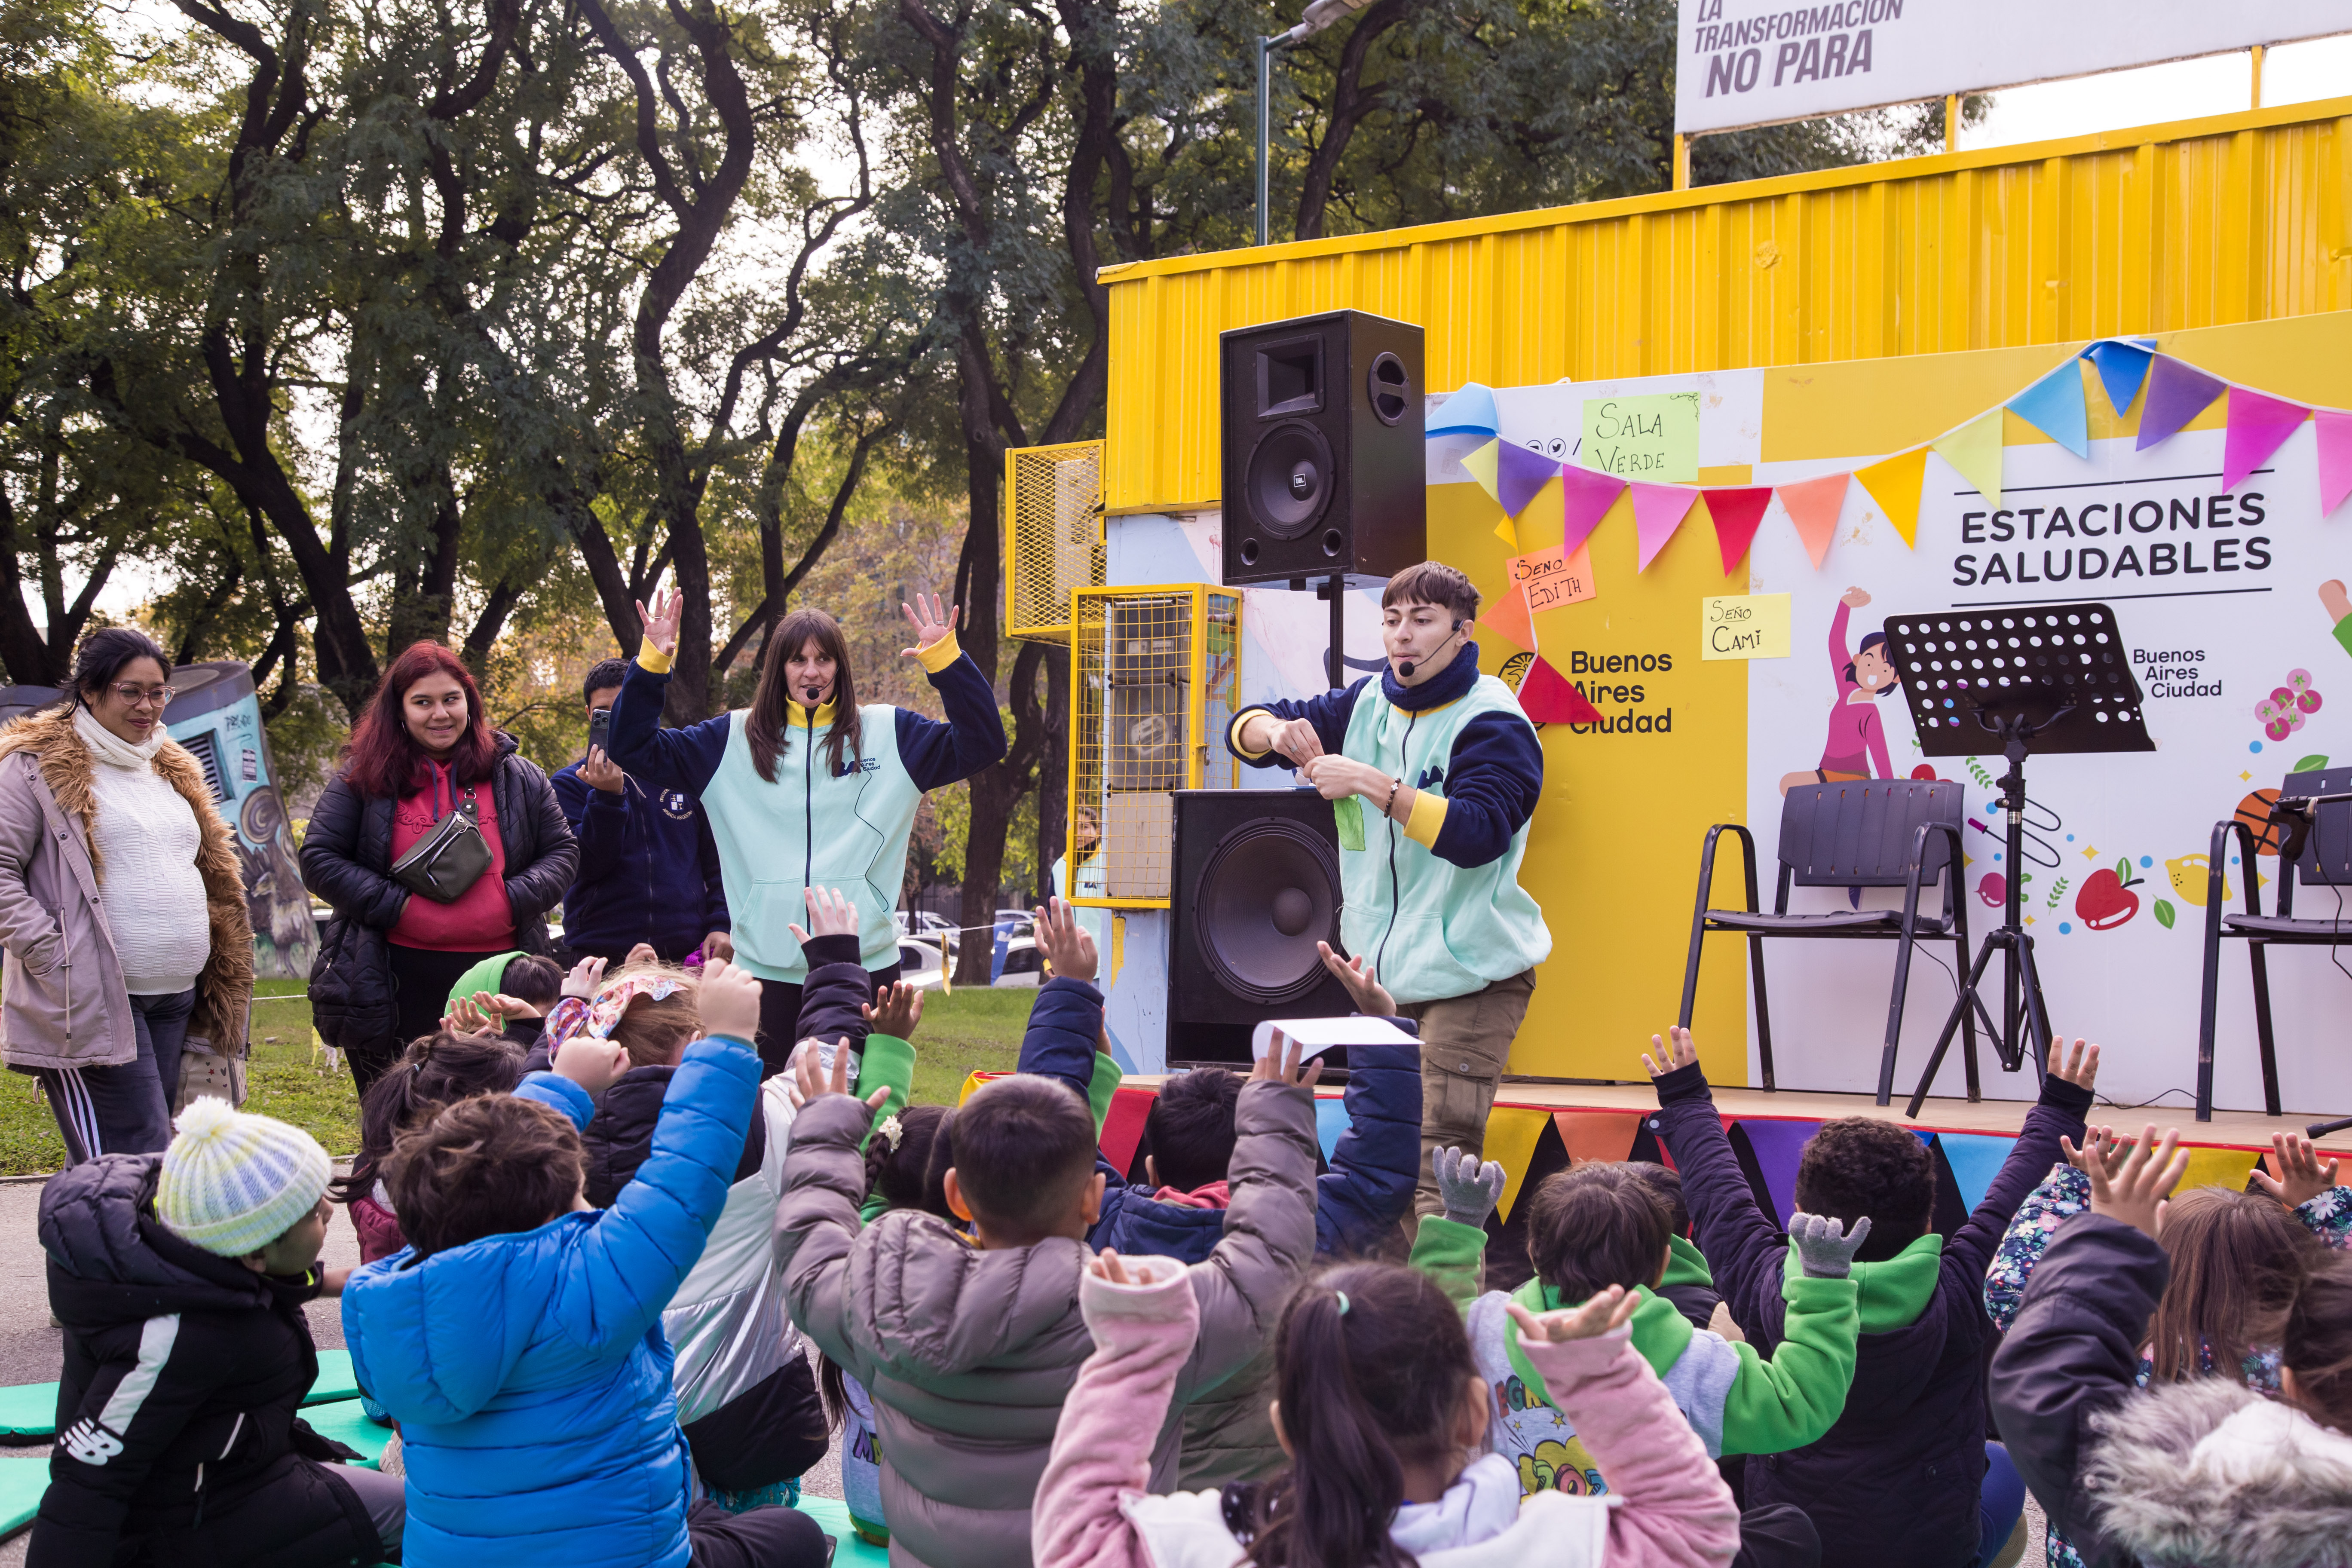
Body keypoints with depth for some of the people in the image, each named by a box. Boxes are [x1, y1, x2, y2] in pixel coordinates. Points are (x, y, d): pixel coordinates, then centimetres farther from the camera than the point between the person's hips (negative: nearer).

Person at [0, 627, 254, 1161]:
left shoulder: (172, 770, 20)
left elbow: (214, 872, 26)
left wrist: (223, 977, 17)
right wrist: (49, 952, -17)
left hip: (174, 998, 7)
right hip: (89, 1001, -7)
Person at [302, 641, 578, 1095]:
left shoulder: (517, 776, 10)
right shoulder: (364, 778, 6)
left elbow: (562, 852, 10)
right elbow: (319, 860, 1)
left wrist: (513, 901, -9)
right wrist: (397, 906, -11)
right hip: (399, 986, -1)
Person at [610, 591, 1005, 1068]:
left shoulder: (889, 734, 8)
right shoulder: (734, 739, 10)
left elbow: (982, 743, 1)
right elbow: (636, 749, 9)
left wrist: (946, 659, -10)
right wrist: (652, 663, -3)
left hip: (865, 958, -1)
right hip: (765, 962, 1)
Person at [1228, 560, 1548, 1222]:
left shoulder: (1492, 723, -11)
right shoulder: (1367, 704, 10)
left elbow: (1476, 833, -26)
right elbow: (1246, 730, 16)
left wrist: (1373, 783, -28)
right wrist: (1277, 732, -8)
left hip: (1470, 975, -7)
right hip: (1382, 972, 7)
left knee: (1438, 1163, -18)